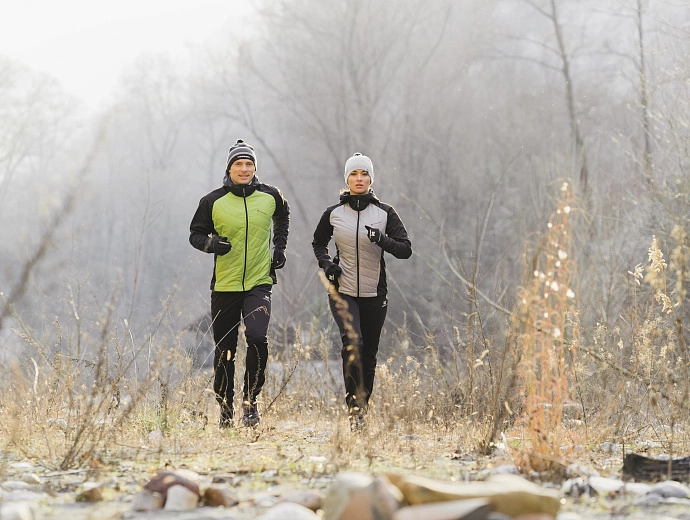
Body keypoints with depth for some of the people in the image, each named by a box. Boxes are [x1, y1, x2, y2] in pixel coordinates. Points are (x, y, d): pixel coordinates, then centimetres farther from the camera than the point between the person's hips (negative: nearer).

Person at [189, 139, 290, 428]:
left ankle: (251, 400, -4)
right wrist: (211, 244, -14)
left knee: (257, 337, -21)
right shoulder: (213, 202, -3)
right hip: (224, 286, 0)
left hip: (259, 284, 0)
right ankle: (225, 409, 21)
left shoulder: (271, 196, 2)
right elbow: (195, 234, 7)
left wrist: (279, 247, 14)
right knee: (224, 350, 6)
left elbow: (282, 217, 25)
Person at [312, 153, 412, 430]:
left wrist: (383, 241, -22)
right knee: (352, 342, -23)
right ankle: (353, 406, -19)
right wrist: (326, 263, 0)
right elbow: (318, 243, 19)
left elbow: (406, 250, -4)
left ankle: (362, 409, 22)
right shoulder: (333, 214, 3)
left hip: (374, 293, 1)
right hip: (343, 291, -1)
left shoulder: (384, 213, 0)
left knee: (369, 354, 7)